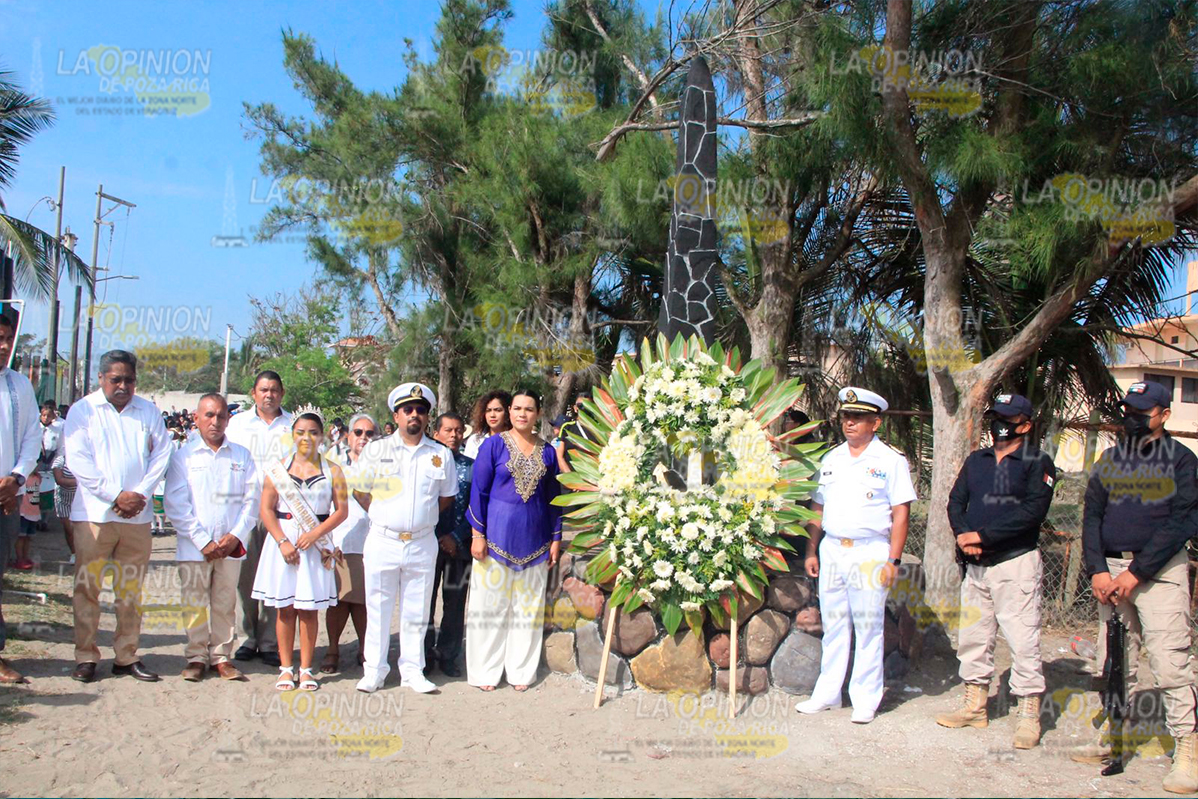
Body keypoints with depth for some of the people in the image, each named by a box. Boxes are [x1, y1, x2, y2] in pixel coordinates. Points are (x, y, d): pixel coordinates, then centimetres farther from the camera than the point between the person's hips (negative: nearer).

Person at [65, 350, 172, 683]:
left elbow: (161, 455, 7)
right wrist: (116, 496, -12)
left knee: (131, 590, 6)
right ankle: (85, 657, 10)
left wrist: (139, 494, -6)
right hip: (93, 513, -2)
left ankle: (127, 656, 14)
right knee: (87, 587, 0)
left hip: (137, 515, 2)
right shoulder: (82, 411, 3)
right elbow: (78, 461, -5)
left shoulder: (148, 411, 10)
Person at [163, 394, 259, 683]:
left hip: (231, 545, 1)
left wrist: (235, 536, -7)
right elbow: (175, 504, -3)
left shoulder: (242, 456, 9)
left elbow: (252, 499, 6)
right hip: (194, 547, -1)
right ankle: (196, 657, 15)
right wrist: (203, 541, -10)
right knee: (194, 603, 2)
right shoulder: (183, 456, 3)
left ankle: (222, 656, 15)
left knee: (225, 603, 5)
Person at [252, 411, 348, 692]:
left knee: (309, 609, 2)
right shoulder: (277, 469, 5)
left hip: (316, 545, -1)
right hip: (284, 541, 1)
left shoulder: (332, 471, 4)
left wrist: (314, 534, -13)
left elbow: (341, 510, -1)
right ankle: (286, 668, 13)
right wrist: (283, 542, -10)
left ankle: (306, 669, 11)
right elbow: (266, 509, 1)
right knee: (285, 609, 4)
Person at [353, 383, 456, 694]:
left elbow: (447, 496, 14)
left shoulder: (441, 455, 7)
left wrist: (422, 518, 6)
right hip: (382, 541, -1)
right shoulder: (376, 450, 5)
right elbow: (360, 491, 10)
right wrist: (385, 517, 4)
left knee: (416, 611, 6)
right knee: (378, 608, 4)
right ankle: (374, 671, 14)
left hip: (422, 544, 1)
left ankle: (412, 670, 16)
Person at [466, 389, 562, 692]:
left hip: (534, 539, 3)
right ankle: (485, 672, 14)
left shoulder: (547, 451, 7)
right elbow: (478, 491, -4)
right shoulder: (494, 445, -3)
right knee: (491, 604, 3)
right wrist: (477, 534, -9)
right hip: (498, 535, -3)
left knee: (529, 606, 9)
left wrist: (556, 539, 8)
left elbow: (553, 498, 12)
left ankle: (521, 670, 20)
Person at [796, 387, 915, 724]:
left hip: (870, 552, -5)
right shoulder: (830, 460, 13)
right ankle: (827, 693, 20)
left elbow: (901, 513, -6)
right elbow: (818, 509, 17)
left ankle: (865, 699, 11)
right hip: (831, 550, 5)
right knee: (833, 626, 11)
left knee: (868, 628, 1)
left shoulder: (891, 461, -3)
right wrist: (811, 551, 10)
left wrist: (893, 560, -12)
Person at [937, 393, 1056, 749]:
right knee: (972, 638, 12)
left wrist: (982, 535, -17)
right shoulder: (976, 460, 16)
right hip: (975, 564, 6)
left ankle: (1029, 715, 3)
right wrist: (964, 536, -9)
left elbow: (1032, 512, -16)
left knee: (1022, 640, -6)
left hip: (1016, 562, -6)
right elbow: (955, 502, 11)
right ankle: (975, 706, 23)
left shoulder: (1037, 462, -4)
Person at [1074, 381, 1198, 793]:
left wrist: (1136, 573, -16)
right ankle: (1111, 735, 20)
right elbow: (1091, 517, 10)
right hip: (1110, 567, 5)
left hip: (1159, 569, -5)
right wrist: (1097, 571, -5)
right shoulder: (1108, 460, 14)